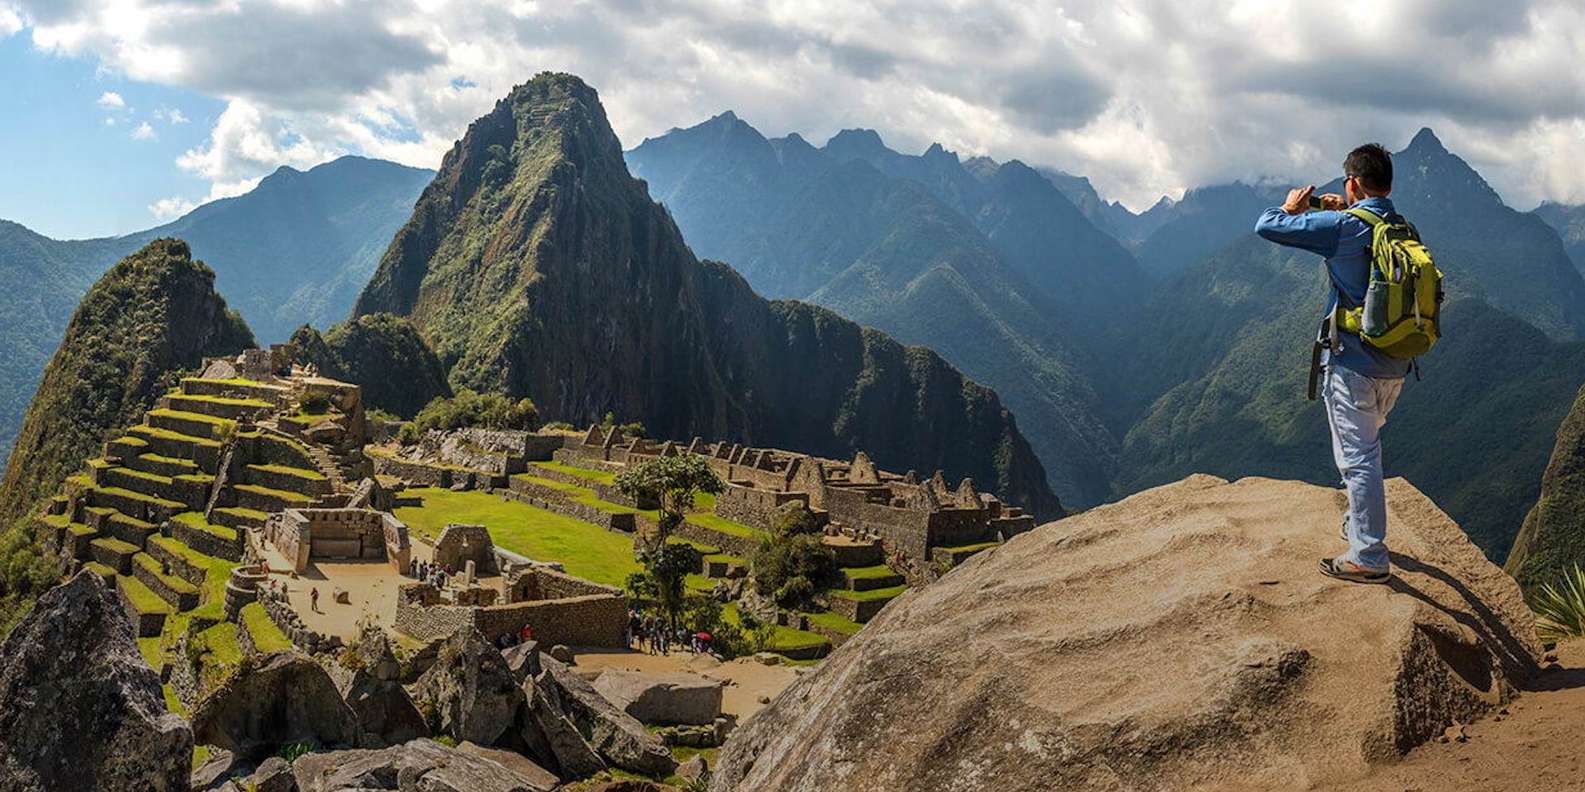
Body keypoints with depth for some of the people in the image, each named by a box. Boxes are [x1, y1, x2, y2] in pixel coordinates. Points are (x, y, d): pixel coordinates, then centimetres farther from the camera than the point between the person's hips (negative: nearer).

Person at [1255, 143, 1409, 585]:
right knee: (1366, 449, 25)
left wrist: (1292, 208, 6)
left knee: (1357, 458, -2)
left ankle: (1369, 558, 2)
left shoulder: (1343, 227, -17)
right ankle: (1359, 525, 37)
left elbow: (1267, 226, -14)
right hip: (1395, 366, 8)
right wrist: (1345, 213, 24)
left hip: (1353, 364, -8)